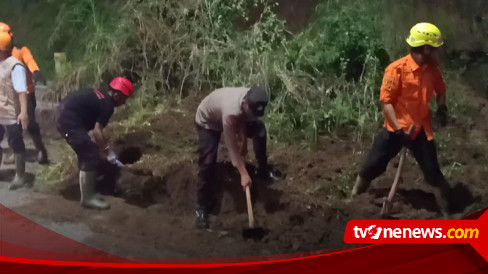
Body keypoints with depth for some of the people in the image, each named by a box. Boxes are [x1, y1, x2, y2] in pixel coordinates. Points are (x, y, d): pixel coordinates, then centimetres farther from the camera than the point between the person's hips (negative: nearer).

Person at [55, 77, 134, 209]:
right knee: (91, 157, -7)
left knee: (87, 155, 18)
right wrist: (106, 151, -5)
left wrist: (104, 146, 20)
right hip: (69, 120, -11)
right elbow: (96, 131, -16)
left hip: (64, 115, 11)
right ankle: (87, 198, 1)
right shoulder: (107, 105, -13)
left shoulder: (101, 95, 16)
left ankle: (87, 193, 25)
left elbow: (97, 127, 21)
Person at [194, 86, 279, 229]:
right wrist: (243, 173, -32)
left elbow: (242, 119, -6)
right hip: (207, 121, -7)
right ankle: (201, 207, -4)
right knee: (208, 162, -15)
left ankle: (263, 170, 19)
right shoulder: (231, 111, -47)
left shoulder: (250, 99, -29)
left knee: (259, 128, 0)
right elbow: (232, 146, -38)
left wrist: (244, 143, -11)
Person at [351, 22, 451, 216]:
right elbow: (386, 101, -16)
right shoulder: (397, 69, -18)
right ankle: (353, 200, 24)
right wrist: (398, 129, -23)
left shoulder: (432, 69, -1)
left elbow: (440, 89, 20)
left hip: (421, 129, 4)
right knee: (371, 166, 2)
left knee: (434, 173, 3)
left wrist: (442, 108, -1)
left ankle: (445, 213, 19)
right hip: (395, 128, -3)